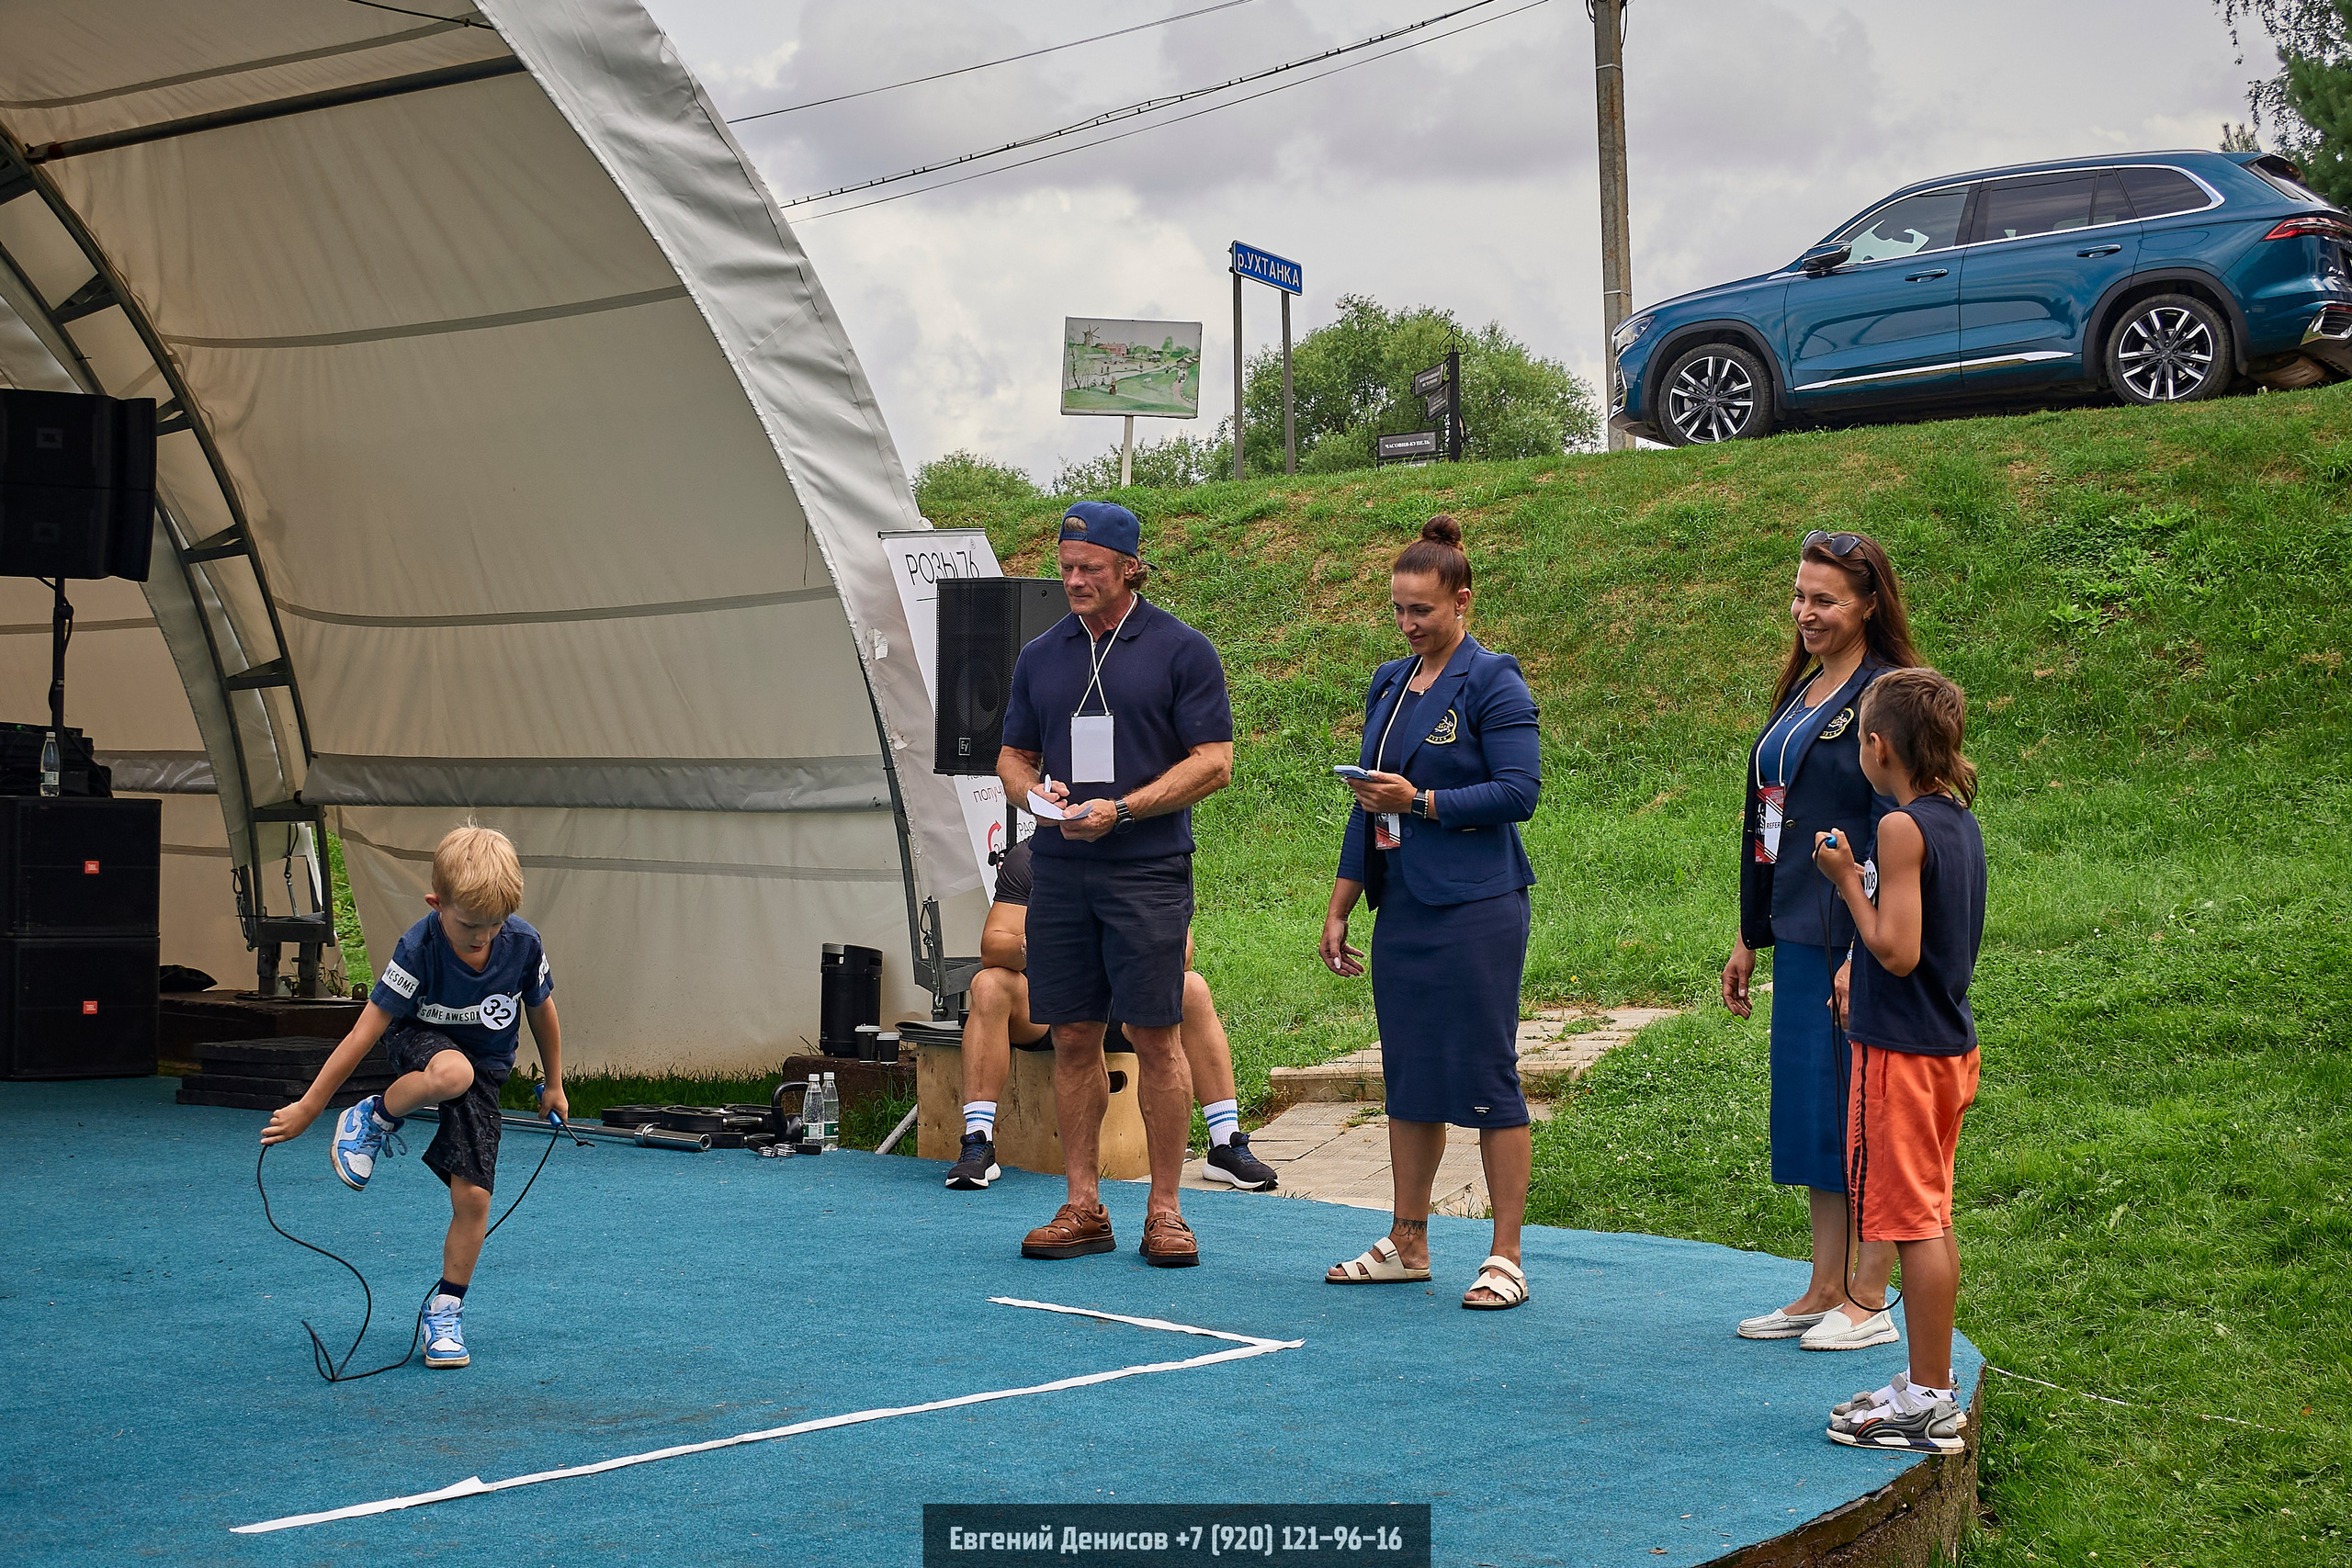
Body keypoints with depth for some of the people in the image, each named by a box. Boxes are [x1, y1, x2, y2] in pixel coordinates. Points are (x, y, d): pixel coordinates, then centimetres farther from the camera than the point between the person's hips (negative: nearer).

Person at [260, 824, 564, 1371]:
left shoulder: (523, 943, -21)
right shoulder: (419, 950, -28)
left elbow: (542, 1012, 0)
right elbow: (365, 1033, -24)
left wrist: (554, 1085, 12)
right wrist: (308, 1108, -21)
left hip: (486, 1066, 2)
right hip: (419, 1041, -2)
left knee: (473, 1196, -10)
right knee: (451, 1073, -42)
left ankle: (445, 1311, 9)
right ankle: (374, 1119, -10)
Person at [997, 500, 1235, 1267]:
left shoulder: (1182, 651, 0)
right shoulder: (1041, 656, 14)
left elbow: (1213, 762, -5)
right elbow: (1013, 754, 20)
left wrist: (1121, 809, -14)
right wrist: (1036, 790, -4)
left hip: (1147, 871, -4)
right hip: (1059, 873, 4)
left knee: (1155, 1037, -3)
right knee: (1073, 1038, 5)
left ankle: (1164, 1210, 5)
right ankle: (1083, 1207, 13)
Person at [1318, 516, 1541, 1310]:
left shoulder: (1492, 683, -6)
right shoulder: (1390, 683, 15)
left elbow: (1519, 792, -14)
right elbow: (1369, 805, 18)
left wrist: (1420, 801, -18)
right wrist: (1338, 909, 16)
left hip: (1475, 909, -7)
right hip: (1403, 908, 7)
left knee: (1486, 1078, -4)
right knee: (1409, 1077, 12)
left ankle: (1505, 1259, 2)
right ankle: (1407, 1244, 21)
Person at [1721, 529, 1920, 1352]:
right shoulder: (1800, 692, 14)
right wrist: (1749, 937, 19)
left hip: (1857, 943, -8)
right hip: (1799, 940, 9)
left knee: (1859, 1114, -1)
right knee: (1807, 1113, 12)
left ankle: (1869, 1302, 8)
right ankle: (1824, 1290, 21)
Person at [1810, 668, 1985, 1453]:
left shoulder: (1902, 828, -19)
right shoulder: (1962, 823, 8)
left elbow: (1897, 951, -22)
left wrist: (1848, 882, -12)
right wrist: (1862, 995, 23)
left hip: (1902, 1052, -9)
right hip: (1952, 1043, 9)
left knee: (1914, 1221, -3)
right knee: (1932, 1218, 16)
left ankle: (1929, 1402, 2)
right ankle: (1932, 1382, 25)